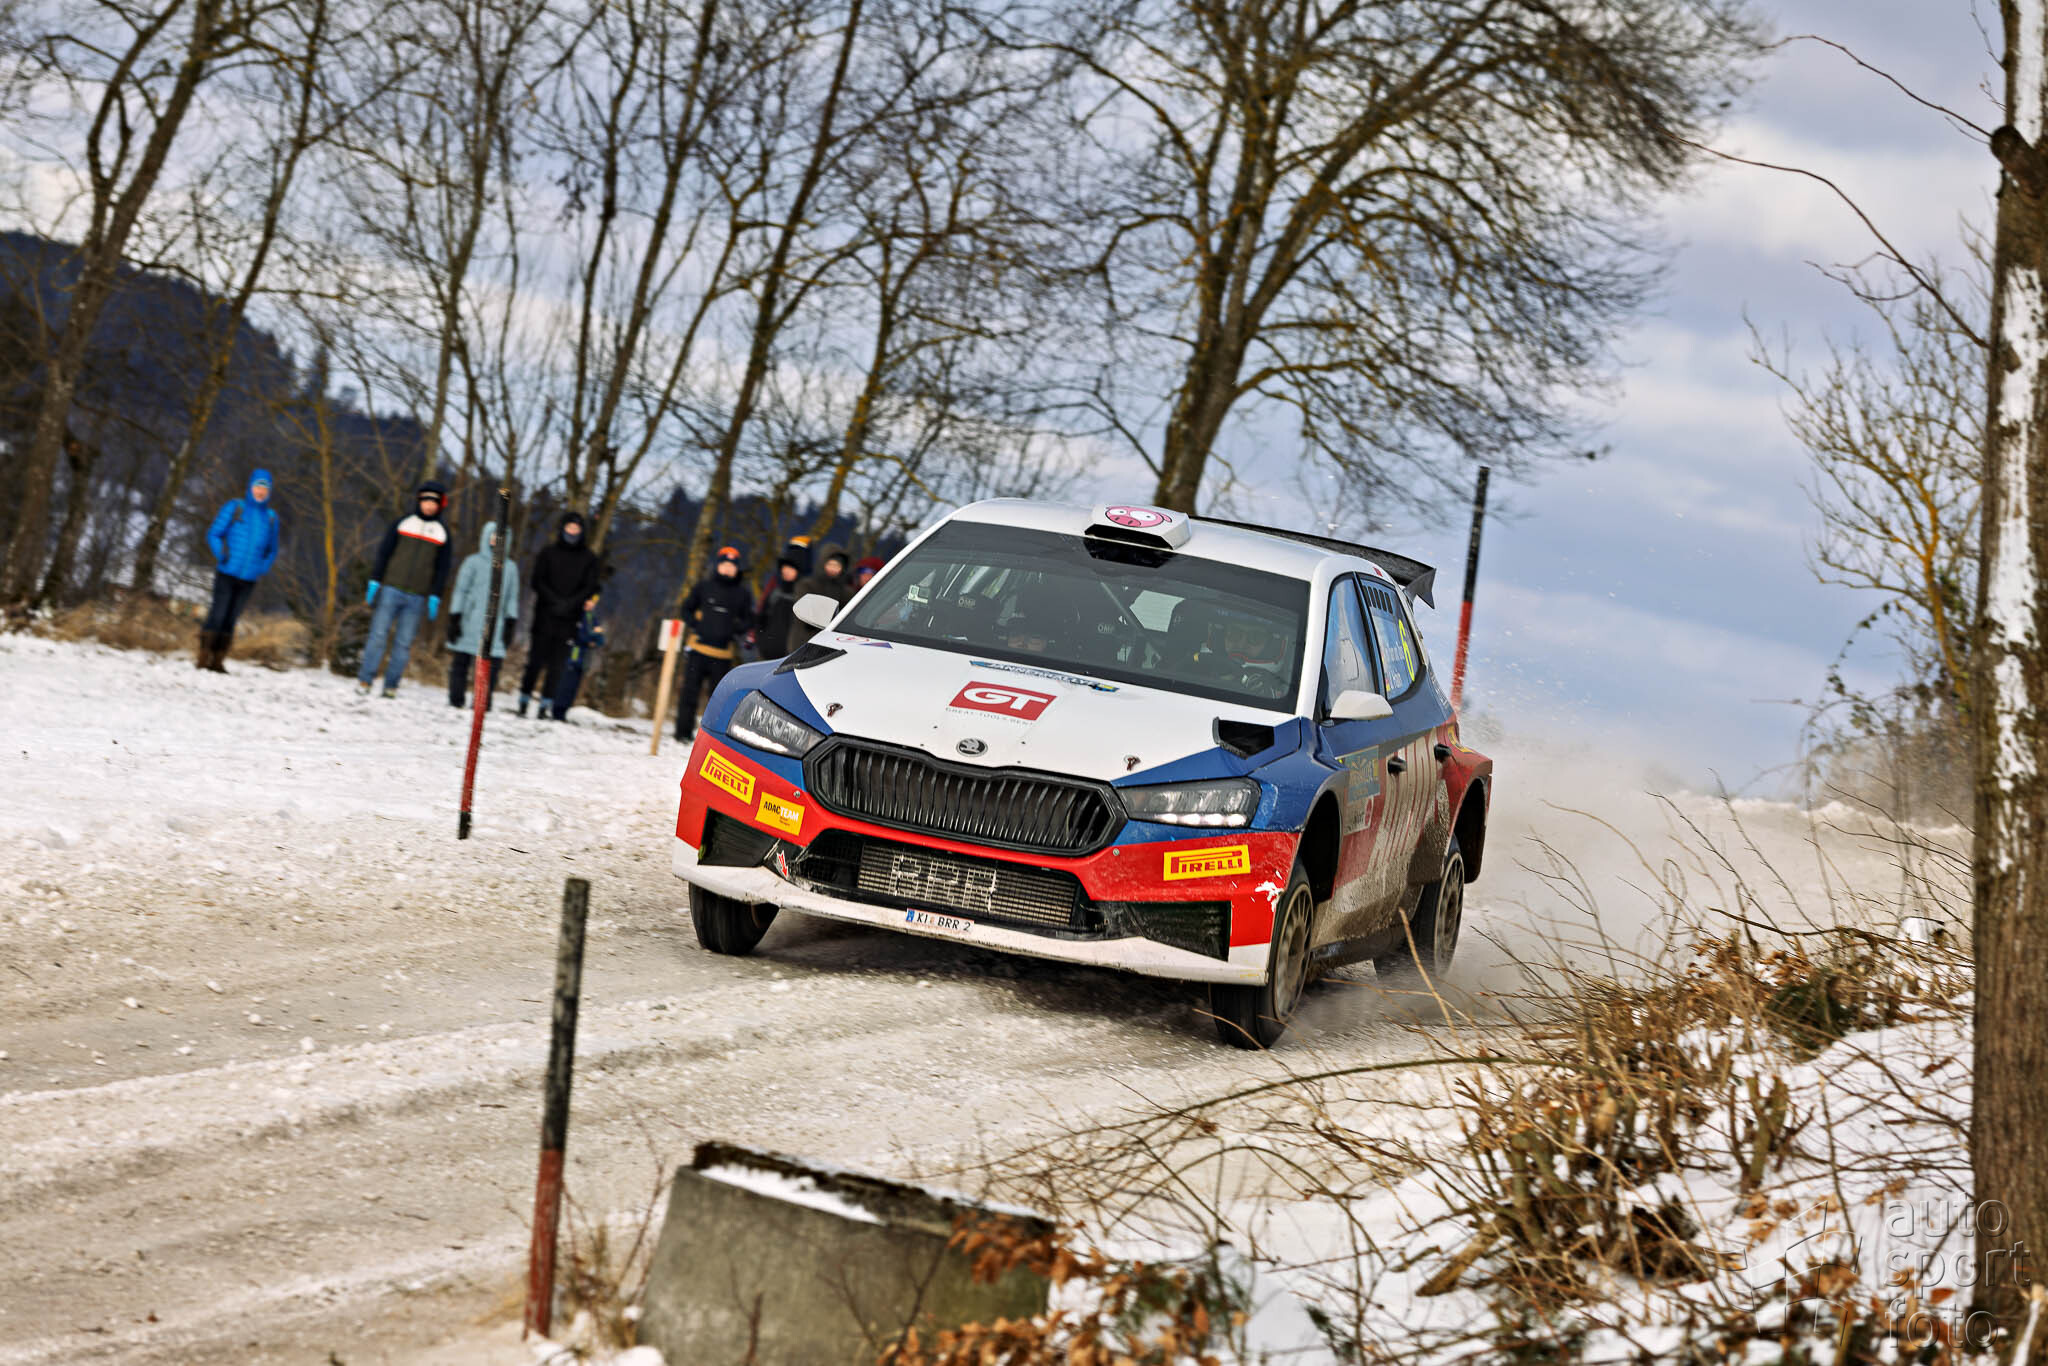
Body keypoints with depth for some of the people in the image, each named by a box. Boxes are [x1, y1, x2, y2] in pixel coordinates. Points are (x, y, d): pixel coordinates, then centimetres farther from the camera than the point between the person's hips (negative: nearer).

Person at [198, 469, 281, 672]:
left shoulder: (271, 517, 10)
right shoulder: (234, 508, 1)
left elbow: (272, 550, 22)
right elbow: (213, 534, 3)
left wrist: (263, 567, 5)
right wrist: (222, 555, -12)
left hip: (248, 579, 3)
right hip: (227, 573, -3)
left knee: (231, 620, 5)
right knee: (217, 615, -10)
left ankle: (218, 660, 9)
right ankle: (203, 657, -6)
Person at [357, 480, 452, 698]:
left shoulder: (442, 531, 9)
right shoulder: (403, 523, 6)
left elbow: (442, 568, 11)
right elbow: (384, 553, 7)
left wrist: (435, 596, 4)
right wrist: (375, 581, -1)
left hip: (417, 597, 1)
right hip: (391, 590, -1)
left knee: (404, 643, -1)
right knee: (378, 635, -6)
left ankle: (391, 685, 4)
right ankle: (364, 680, -3)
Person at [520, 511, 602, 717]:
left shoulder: (588, 558, 9)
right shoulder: (548, 552, 7)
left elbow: (590, 587, 5)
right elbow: (538, 581, 3)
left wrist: (570, 604, -10)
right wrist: (555, 601, -10)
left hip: (569, 619, 1)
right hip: (545, 615, -1)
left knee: (557, 664, -3)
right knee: (536, 660, -3)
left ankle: (544, 705, -1)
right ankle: (524, 702, 2)